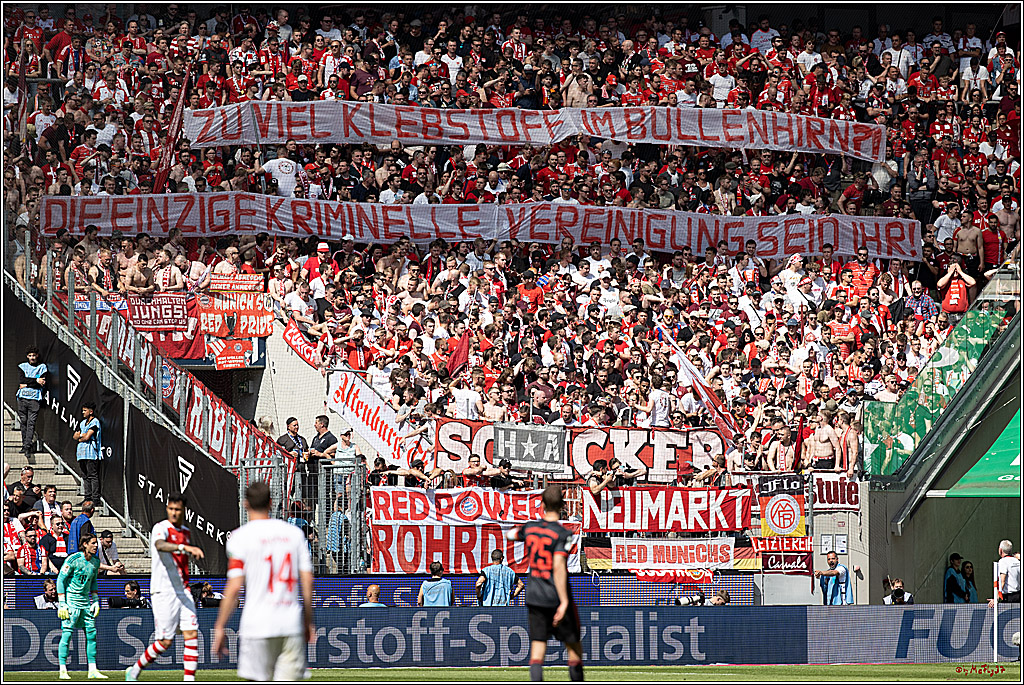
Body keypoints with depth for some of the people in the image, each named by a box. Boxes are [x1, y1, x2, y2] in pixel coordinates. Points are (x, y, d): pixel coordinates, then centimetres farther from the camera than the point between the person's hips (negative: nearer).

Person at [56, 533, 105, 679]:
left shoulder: (95, 562, 8)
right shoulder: (73, 560, -13)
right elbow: (60, 580, -11)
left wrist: (96, 601, 14)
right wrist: (61, 603, -15)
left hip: (85, 601, 7)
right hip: (70, 600, -7)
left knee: (92, 633, 4)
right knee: (67, 633, -9)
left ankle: (92, 670, 9)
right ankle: (63, 671, -6)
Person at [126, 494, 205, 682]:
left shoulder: (186, 532, 15)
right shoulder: (161, 528, -9)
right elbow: (160, 545, -34)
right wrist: (183, 547, -50)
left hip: (182, 591, 7)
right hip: (163, 591, -7)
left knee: (192, 634, -7)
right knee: (165, 641, -5)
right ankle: (134, 670, 16)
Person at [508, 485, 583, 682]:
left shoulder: (530, 528, 0)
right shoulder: (562, 534, -15)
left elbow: (511, 534, 23)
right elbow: (558, 568, -24)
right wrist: (564, 602, -25)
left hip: (534, 597, 4)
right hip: (557, 597, -4)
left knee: (538, 646, 3)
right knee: (574, 646, 11)